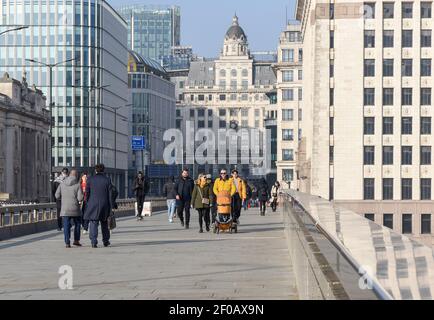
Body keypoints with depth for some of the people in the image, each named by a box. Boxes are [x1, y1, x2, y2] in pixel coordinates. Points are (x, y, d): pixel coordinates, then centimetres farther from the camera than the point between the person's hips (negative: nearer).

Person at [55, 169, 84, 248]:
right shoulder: (78, 185, -6)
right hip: (75, 209, -2)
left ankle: (67, 242, -6)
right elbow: (80, 198, -12)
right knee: (77, 224, 17)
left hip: (65, 209, 2)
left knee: (66, 226, 2)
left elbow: (57, 196, 3)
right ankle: (76, 241, 18)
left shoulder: (62, 184, 3)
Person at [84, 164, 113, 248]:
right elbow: (110, 195, -1)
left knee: (93, 224, -2)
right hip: (104, 205, 1)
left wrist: (87, 204, 10)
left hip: (93, 205, -1)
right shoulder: (107, 180, 0)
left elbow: (87, 193, 1)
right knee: (104, 224, 17)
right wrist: (110, 208, 3)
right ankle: (106, 241, 24)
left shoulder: (90, 179, -1)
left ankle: (94, 242, -12)